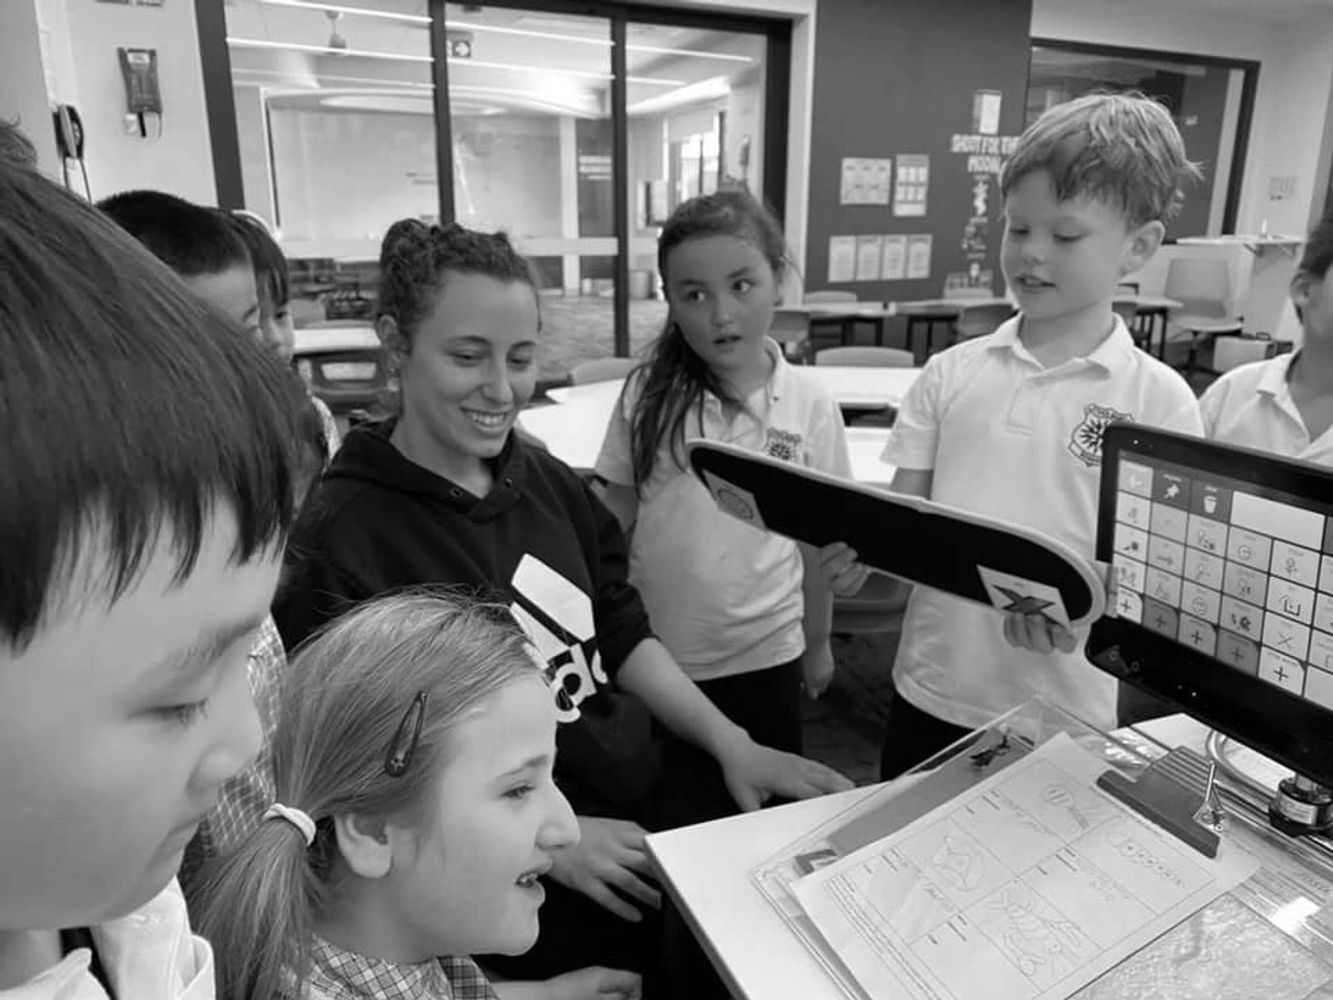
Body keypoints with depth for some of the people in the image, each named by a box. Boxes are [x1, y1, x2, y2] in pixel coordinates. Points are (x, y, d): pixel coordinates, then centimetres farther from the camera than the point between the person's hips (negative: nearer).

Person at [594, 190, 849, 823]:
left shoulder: (811, 408, -8)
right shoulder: (649, 394, -9)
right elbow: (612, 524, -1)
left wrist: (818, 645, 9)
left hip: (763, 656, 0)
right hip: (652, 652, 1)